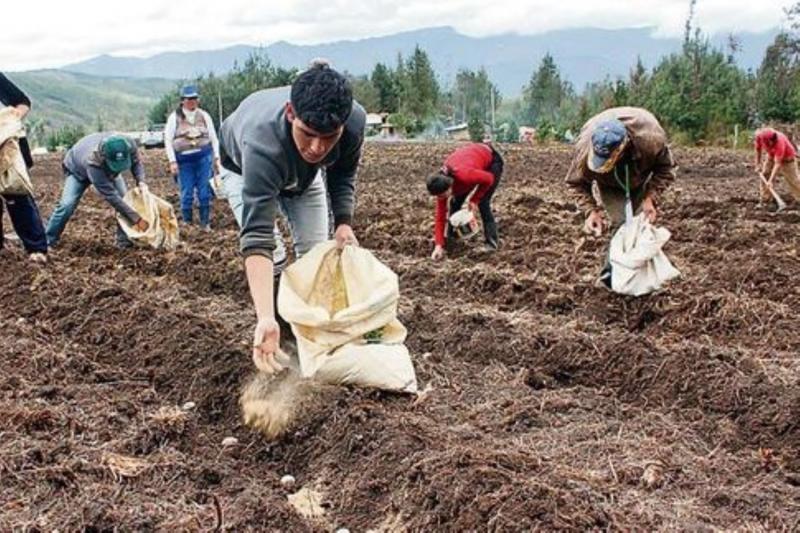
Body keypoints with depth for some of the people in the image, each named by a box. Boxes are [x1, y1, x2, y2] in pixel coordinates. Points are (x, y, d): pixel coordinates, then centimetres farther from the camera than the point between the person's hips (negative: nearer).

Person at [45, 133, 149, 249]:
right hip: (78, 170, -4)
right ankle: (48, 240, 0)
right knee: (67, 204, -18)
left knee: (124, 198, -13)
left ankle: (124, 240, -2)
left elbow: (136, 162, -12)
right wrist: (136, 219, -47)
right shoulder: (93, 163, -49)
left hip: (107, 170, 4)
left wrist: (141, 181, -32)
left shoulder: (129, 145, -38)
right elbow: (110, 196, -46)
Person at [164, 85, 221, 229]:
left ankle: (205, 223, 11)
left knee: (204, 192, 1)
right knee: (186, 193, 1)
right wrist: (172, 161, -5)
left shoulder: (204, 116, 9)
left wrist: (216, 157, 5)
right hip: (184, 159, -1)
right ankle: (187, 223, 13)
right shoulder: (175, 117, 3)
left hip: (204, 157, 1)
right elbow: (168, 140, 2)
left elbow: (213, 138, 12)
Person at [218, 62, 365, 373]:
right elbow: (256, 237, -54)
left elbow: (343, 174, -11)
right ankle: (279, 323, 0)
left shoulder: (355, 120, -37)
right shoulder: (263, 142, -50)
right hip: (244, 165, -3)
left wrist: (343, 222, -24)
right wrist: (265, 320, -63)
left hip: (304, 173, 4)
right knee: (269, 250, -18)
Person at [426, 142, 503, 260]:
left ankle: (492, 242, -8)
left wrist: (475, 200, -21)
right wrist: (439, 245, -22)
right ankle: (451, 236, 14)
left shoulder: (464, 175, -43)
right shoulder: (442, 184, -21)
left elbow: (488, 179, -25)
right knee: (455, 202, 0)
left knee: (483, 203, -17)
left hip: (492, 161, -6)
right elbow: (440, 217, -16)